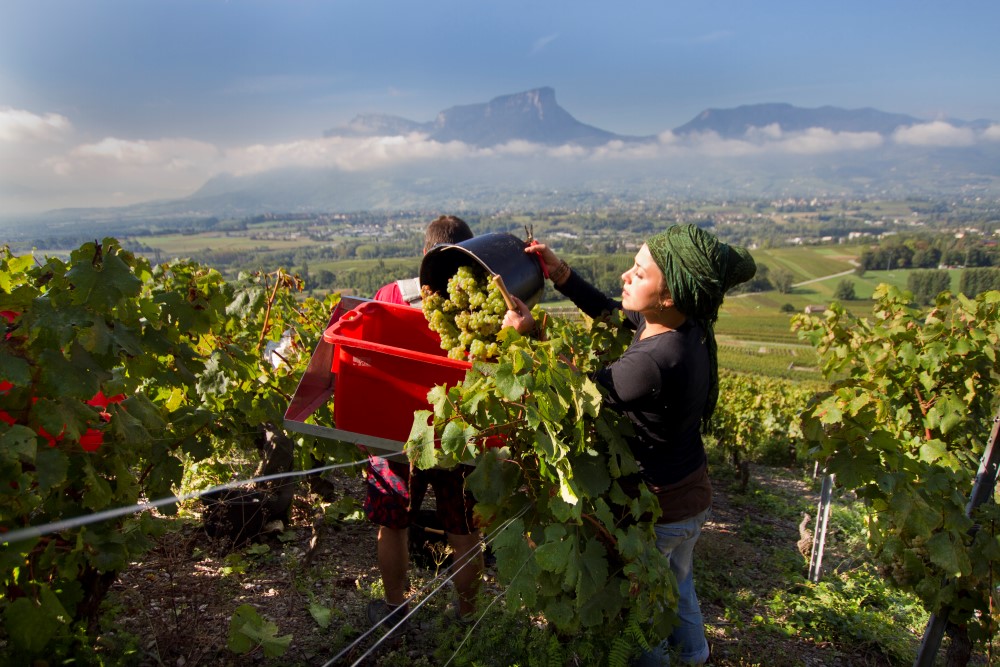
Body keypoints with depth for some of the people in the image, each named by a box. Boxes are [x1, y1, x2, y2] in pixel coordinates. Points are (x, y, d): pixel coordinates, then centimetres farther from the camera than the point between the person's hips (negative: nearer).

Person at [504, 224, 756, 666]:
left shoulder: (653, 363, -38)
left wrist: (529, 334, -23)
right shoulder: (687, 326, -11)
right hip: (693, 497, 9)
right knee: (676, 584, 35)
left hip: (656, 510, -9)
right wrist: (562, 275, -5)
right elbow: (611, 314, 4)